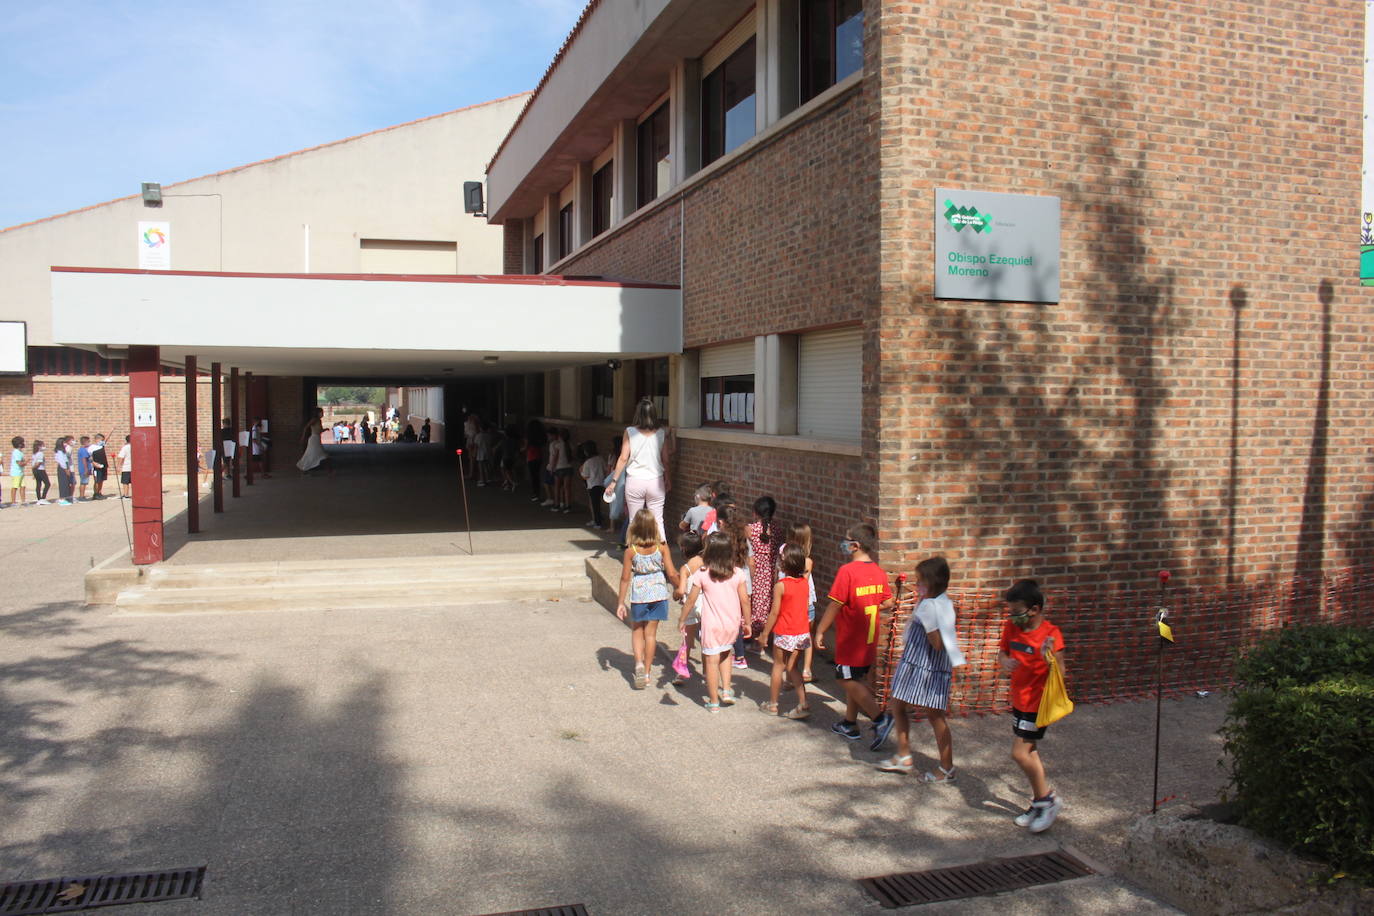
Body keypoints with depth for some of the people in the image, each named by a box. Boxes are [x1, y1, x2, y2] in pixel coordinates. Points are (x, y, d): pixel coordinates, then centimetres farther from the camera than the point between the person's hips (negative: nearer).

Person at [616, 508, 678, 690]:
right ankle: (646, 672, 17)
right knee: (650, 633, 12)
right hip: (658, 593, 1)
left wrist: (621, 602, 1)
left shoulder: (631, 551, -12)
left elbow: (625, 578, -7)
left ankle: (639, 663, -6)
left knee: (637, 631, 16)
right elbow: (671, 574, -8)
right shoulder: (662, 548, -9)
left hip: (639, 595, -1)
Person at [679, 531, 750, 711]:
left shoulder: (702, 574, -10)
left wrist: (682, 620, 9)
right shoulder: (737, 573, -5)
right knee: (725, 653, 27)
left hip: (711, 624, -3)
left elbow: (691, 600, -4)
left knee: (711, 661, 6)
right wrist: (747, 622, 10)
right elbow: (744, 600, -2)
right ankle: (726, 690, 18)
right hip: (732, 624, 3)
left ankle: (713, 702, 14)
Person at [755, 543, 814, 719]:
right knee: (792, 667, 14)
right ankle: (803, 704, 4)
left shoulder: (780, 586, -17)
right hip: (802, 632, 5)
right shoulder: (804, 582, -1)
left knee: (778, 666, 11)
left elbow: (774, 613, -14)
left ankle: (772, 704, 21)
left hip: (784, 633, -5)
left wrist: (764, 634, -7)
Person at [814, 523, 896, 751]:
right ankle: (850, 724, 27)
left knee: (849, 681, 1)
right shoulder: (879, 572, 3)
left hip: (850, 639, -8)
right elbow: (887, 603, 9)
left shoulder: (847, 571, -19)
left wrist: (820, 631, -9)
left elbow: (835, 605, -18)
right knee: (856, 680, 18)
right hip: (869, 640, 8)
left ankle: (880, 718, -10)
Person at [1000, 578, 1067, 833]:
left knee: (1020, 753, -9)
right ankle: (1040, 802, 31)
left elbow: (1060, 673, -22)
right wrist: (1005, 662, -11)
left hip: (1038, 703, -7)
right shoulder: (1011, 628, -2)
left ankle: (1048, 799, 10)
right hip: (1019, 700, 7)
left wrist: (1050, 658, -43)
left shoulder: (1051, 634, -21)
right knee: (1029, 751, 16)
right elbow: (1003, 651, 12)